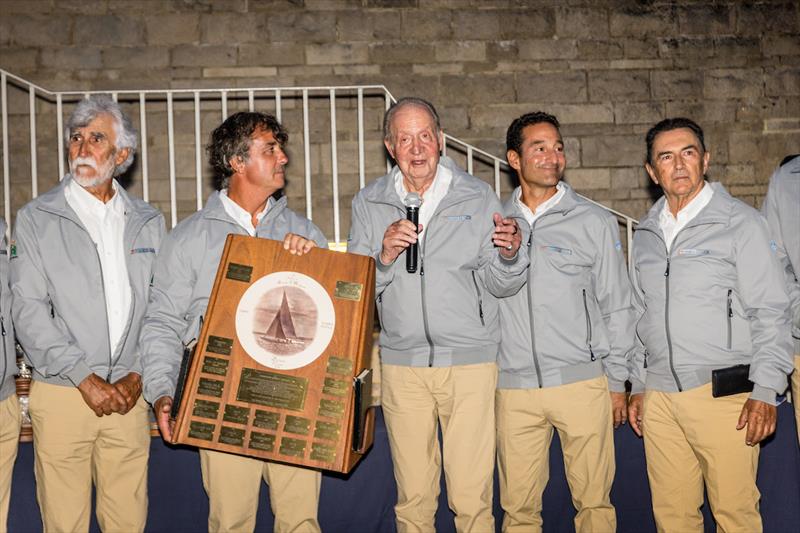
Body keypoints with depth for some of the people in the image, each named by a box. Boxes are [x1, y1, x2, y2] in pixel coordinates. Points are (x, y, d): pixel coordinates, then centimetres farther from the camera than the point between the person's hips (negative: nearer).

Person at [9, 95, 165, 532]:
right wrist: (85, 378, -12)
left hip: (128, 393, 2)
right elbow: (29, 311, -5)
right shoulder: (36, 219, 2)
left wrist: (138, 375, -3)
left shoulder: (148, 222, 10)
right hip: (61, 393, -2)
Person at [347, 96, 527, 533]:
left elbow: (498, 285, 3)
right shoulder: (369, 203, 6)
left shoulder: (477, 198, 3)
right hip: (402, 363, 1)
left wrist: (509, 256, -18)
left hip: (470, 361, -1)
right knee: (412, 497, 9)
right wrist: (384, 256, -16)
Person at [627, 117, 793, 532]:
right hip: (659, 396, 5)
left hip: (724, 394, -4)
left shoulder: (740, 222, -2)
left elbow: (770, 312, -5)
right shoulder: (645, 234, 14)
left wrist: (765, 391, -11)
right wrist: (637, 385, 16)